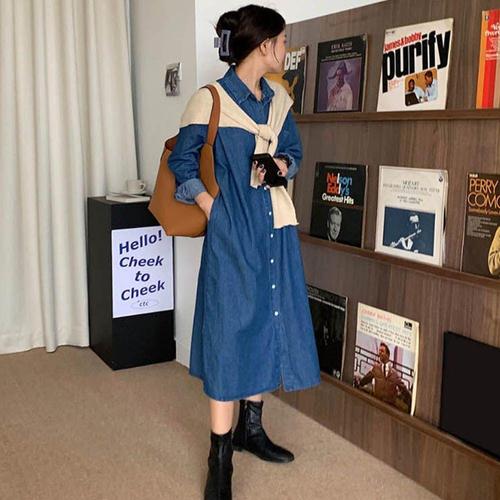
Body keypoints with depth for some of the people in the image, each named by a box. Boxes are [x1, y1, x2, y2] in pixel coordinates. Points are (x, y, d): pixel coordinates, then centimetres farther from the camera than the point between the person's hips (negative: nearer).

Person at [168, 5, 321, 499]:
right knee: (230, 331, -5)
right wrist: (212, 208, -12)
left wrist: (279, 165, -2)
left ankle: (250, 427, 31)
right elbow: (181, 161, -5)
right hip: (233, 230, -7)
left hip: (275, 227, 7)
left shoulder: (279, 98, 12)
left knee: (269, 322, 12)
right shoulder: (210, 99, -8)